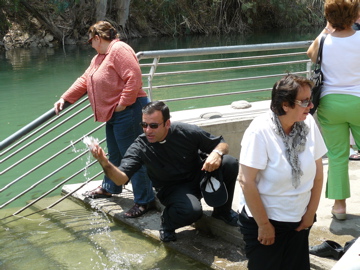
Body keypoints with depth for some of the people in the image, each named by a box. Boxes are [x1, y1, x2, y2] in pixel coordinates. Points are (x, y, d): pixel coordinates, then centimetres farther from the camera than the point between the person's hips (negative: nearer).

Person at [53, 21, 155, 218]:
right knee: (114, 155, 24)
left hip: (128, 113, -10)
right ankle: (109, 188, 42)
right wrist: (64, 99, 18)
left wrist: (123, 104, -22)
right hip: (114, 115, 10)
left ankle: (144, 200, 1)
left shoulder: (120, 50, -15)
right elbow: (84, 81, 22)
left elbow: (134, 77, -25)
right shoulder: (99, 57, 18)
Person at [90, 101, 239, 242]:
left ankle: (223, 211, 3)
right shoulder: (140, 147, -18)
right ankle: (167, 221, 1)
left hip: (199, 176, 3)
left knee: (230, 164, -23)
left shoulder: (187, 132, -17)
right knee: (191, 210, -37)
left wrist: (216, 153, -28)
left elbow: (222, 144, -4)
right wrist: (105, 164, -48)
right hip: (173, 189, -3)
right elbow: (121, 178, -28)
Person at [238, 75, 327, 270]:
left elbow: (318, 172, 1)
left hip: (298, 221, 4)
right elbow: (246, 181, -20)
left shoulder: (309, 124, -9)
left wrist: (311, 212, 4)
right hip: (263, 219, -4)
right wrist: (264, 224, -14)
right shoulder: (260, 131, -22)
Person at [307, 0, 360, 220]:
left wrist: (326, 30, 19)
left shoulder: (323, 42, -6)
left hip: (330, 103, 1)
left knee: (337, 155, 10)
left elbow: (310, 53, 17)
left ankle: (340, 203, 14)